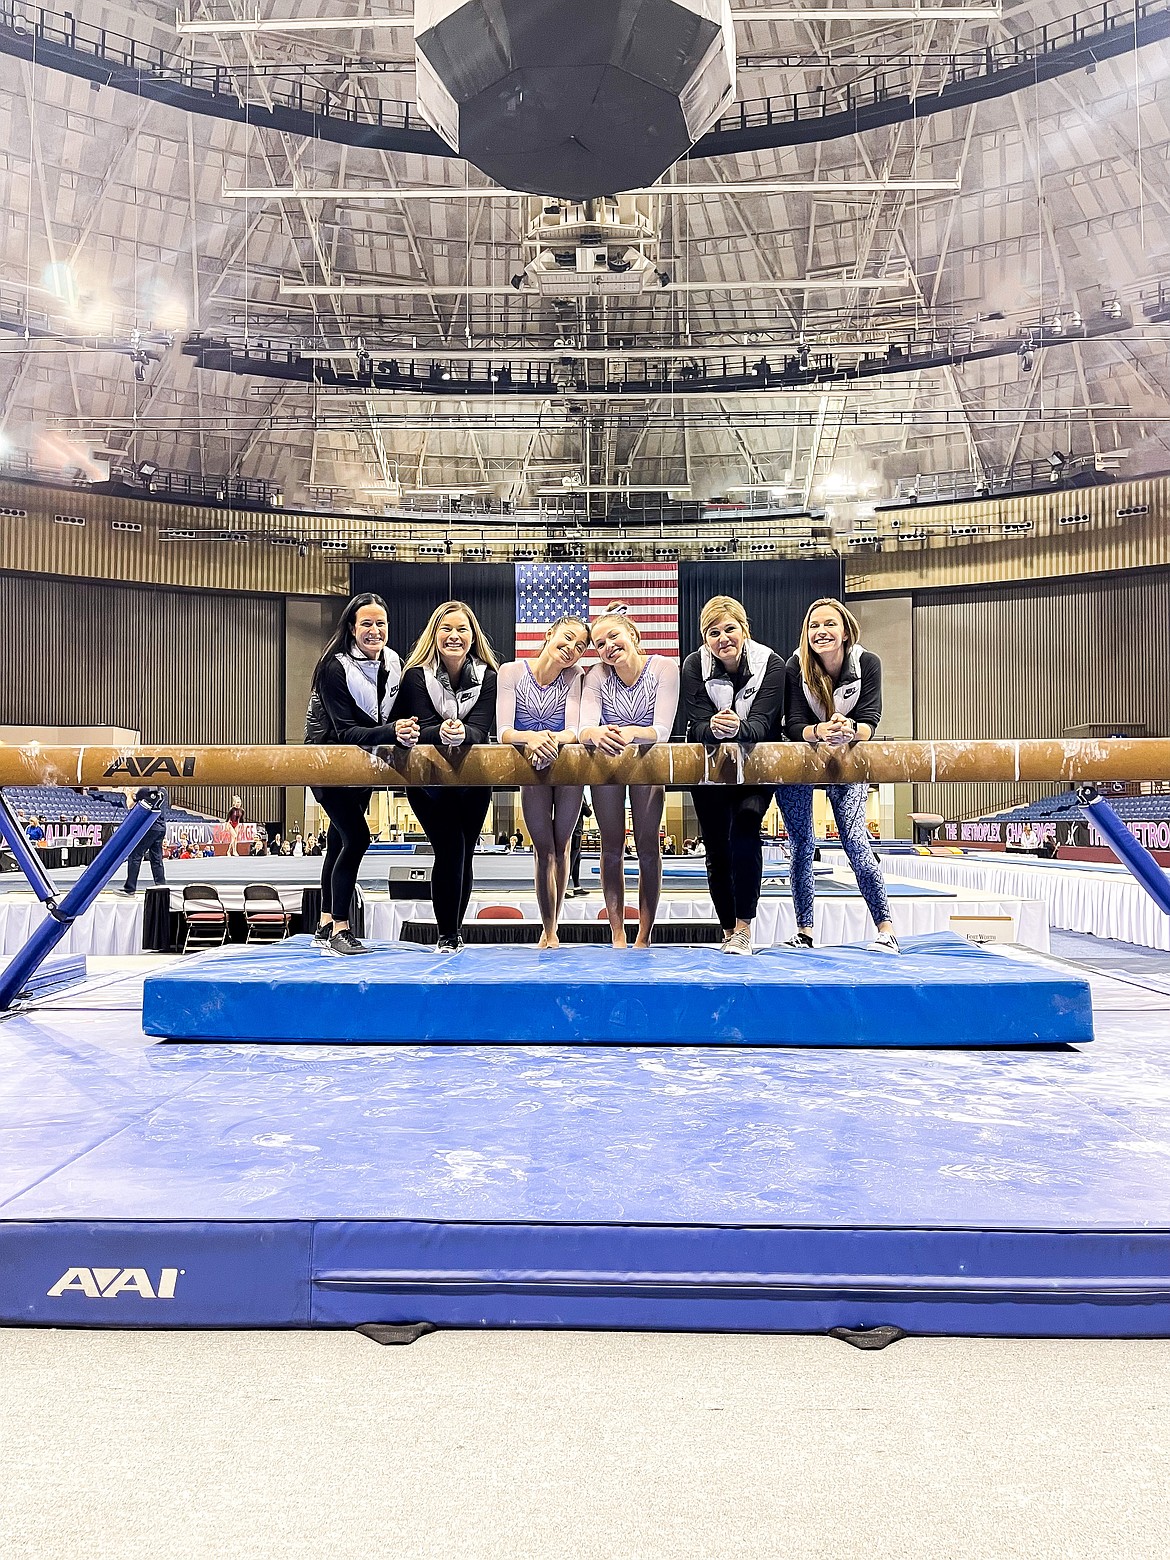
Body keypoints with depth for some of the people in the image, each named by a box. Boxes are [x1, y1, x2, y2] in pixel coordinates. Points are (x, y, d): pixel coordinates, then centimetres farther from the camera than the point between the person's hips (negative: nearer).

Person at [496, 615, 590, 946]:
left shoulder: (575, 677, -10)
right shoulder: (511, 672, -11)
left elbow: (574, 731, -19)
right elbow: (503, 731, -18)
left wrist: (553, 739, -41)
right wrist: (531, 737, -38)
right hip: (532, 770, -1)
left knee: (560, 847, 11)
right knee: (543, 850, -3)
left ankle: (551, 928, 23)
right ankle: (548, 932, 5)